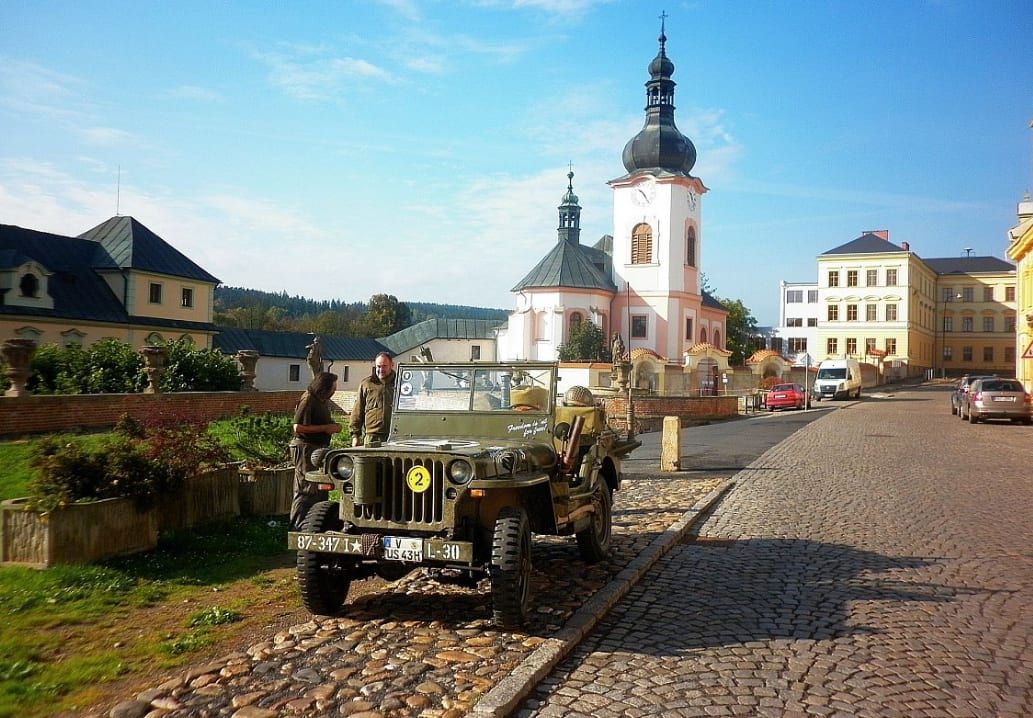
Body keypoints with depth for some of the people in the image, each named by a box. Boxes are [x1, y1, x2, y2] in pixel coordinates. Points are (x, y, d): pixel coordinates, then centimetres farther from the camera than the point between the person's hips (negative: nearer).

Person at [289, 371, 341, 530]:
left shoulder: (322, 401, 14)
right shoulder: (308, 401, -16)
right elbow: (298, 427, -23)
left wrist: (332, 426, 8)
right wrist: (325, 428, -21)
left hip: (319, 448, 10)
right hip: (305, 448, -10)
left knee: (321, 487, 16)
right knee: (306, 490, -10)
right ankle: (297, 527, -6)